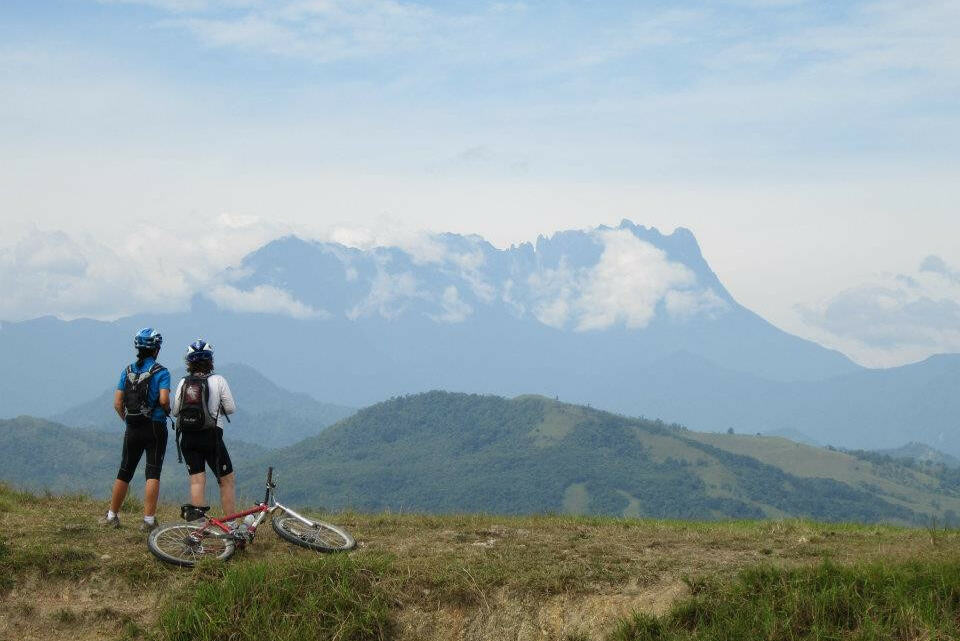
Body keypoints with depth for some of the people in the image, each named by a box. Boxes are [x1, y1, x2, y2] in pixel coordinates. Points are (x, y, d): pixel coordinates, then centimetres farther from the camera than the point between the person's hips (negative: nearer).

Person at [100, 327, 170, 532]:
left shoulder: (127, 371, 6)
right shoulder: (160, 372, -8)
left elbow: (117, 403, 3)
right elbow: (164, 400, -21)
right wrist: (167, 410, 0)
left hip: (132, 429, 5)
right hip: (155, 428, -4)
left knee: (124, 473, 14)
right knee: (153, 474, -2)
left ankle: (112, 516, 21)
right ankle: (148, 520, -7)